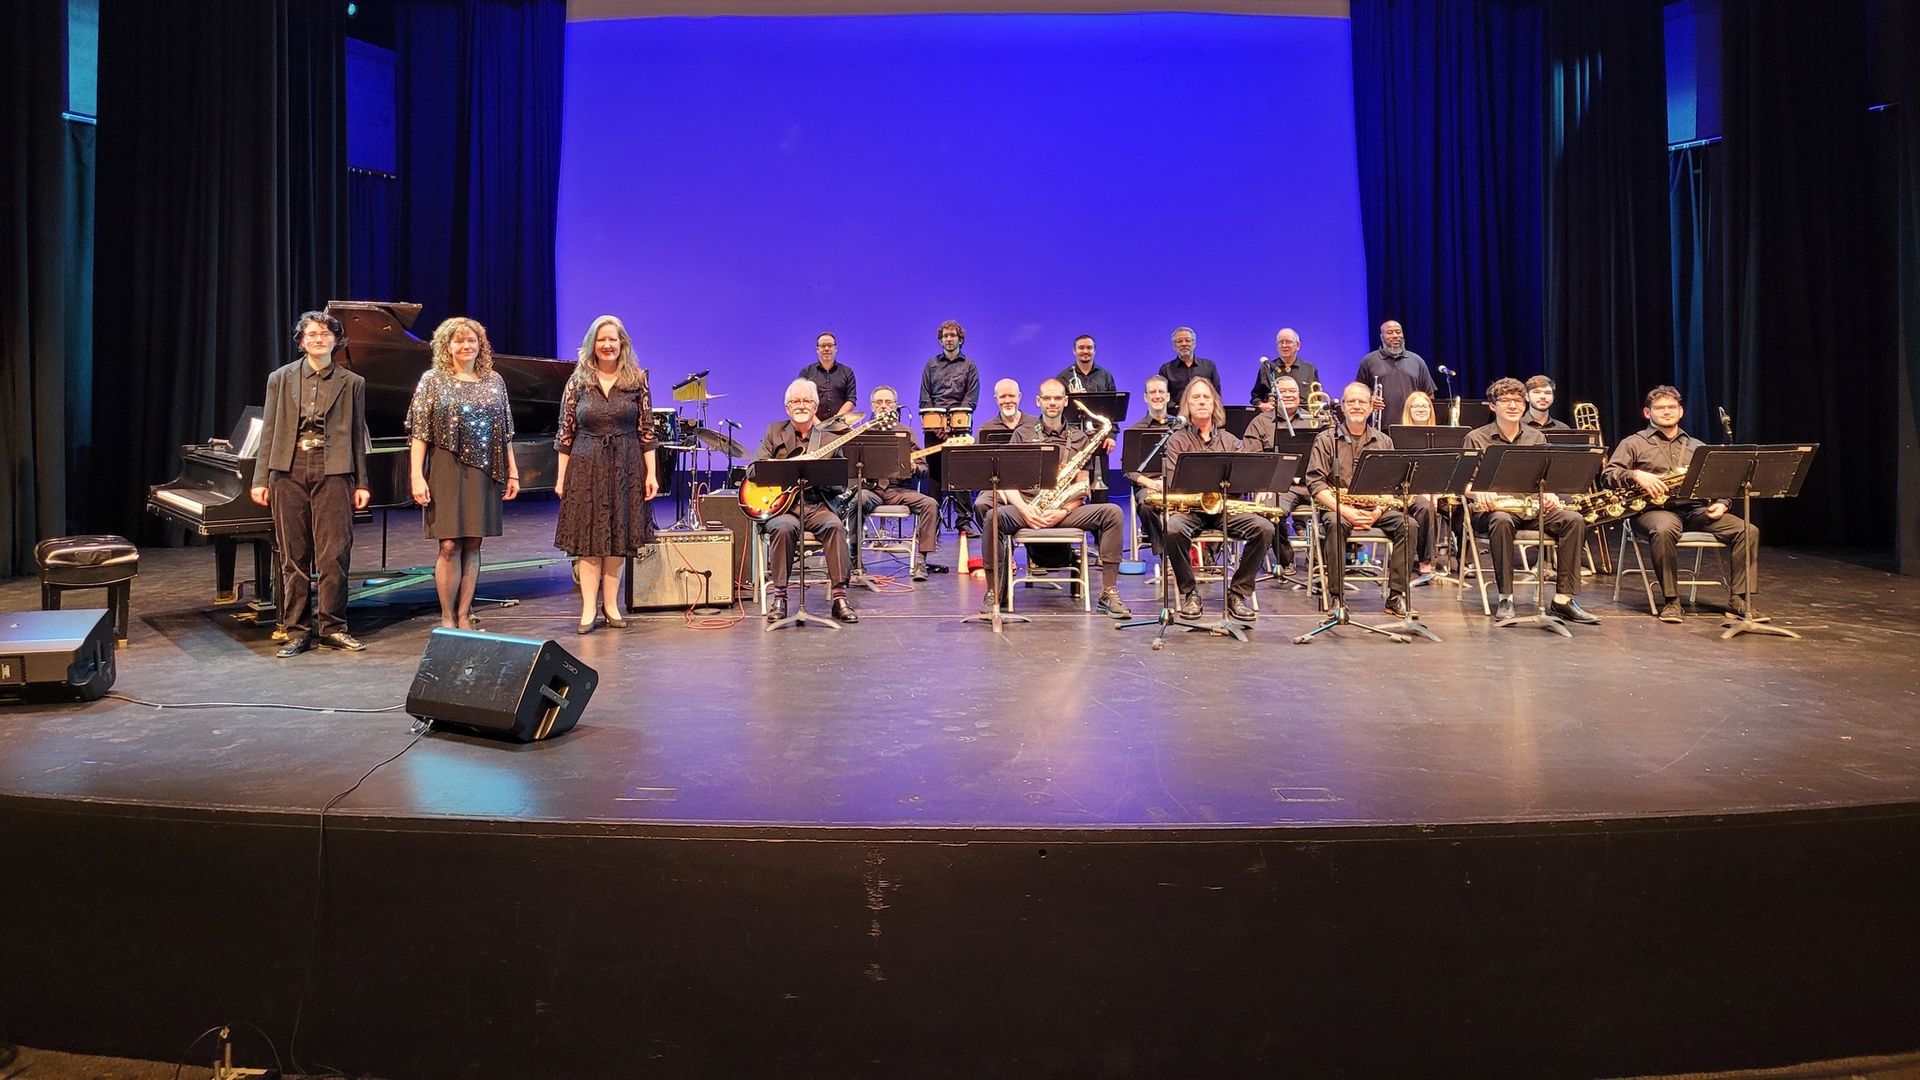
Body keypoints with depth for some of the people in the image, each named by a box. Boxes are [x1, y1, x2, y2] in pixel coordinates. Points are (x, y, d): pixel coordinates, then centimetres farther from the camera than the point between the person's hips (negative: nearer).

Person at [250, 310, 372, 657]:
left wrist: (361, 484, 5)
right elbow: (269, 431, 8)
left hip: (333, 473, -1)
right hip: (289, 472, 1)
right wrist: (260, 479, 2)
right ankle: (297, 630, 12)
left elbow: (357, 436, 8)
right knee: (293, 557, 5)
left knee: (334, 554, -5)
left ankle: (332, 627, 7)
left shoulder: (351, 383, 8)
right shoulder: (281, 378, 9)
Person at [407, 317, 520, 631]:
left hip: (484, 473, 3)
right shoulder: (433, 380, 0)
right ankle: (447, 618, 6)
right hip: (447, 473, -3)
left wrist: (512, 472, 8)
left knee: (473, 545, 6)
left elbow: (505, 432, 12)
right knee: (450, 545, -4)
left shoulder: (494, 381, 9)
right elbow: (419, 432, -3)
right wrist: (417, 476, -10)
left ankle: (464, 616, 13)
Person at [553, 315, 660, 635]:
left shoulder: (637, 380, 1)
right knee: (587, 537, -1)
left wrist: (651, 473, -4)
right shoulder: (577, 382, 0)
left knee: (618, 536, 7)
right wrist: (561, 476, 0)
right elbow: (566, 432, 2)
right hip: (586, 467, 0)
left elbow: (647, 430, 0)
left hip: (625, 467, 1)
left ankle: (611, 604, 16)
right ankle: (589, 608, 2)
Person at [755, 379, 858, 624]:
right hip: (780, 505, -1)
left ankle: (839, 596, -25)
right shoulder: (774, 431, 12)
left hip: (816, 504, 1)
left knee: (835, 525, -29)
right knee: (784, 528, -33)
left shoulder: (829, 439, 12)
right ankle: (779, 595, -23)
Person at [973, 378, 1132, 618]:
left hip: (1066, 511, 1)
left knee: (1112, 513, -24)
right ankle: (993, 592, -22)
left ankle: (1108, 593, -21)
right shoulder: (1022, 435, 13)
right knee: (993, 515, -34)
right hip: (1026, 508, -1)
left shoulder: (1079, 437, 15)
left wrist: (1063, 511, -13)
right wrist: (1024, 509, -16)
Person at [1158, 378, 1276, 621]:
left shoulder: (1230, 441, 17)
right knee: (1172, 529, -36)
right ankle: (1189, 594, -15)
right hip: (1190, 508, -2)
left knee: (1264, 528, -24)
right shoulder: (1177, 441, 9)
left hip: (1226, 508, 2)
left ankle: (1238, 594, -10)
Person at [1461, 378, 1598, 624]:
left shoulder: (1536, 437, 17)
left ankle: (1563, 599, -22)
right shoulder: (1476, 438, 6)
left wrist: (1550, 494, -10)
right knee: (1501, 520, -39)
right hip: (1493, 509, -4)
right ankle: (1505, 599, -31)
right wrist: (1479, 493, -24)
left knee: (1574, 520, -23)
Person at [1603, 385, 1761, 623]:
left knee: (1748, 531, -18)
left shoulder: (1697, 447, 26)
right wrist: (1636, 475, -20)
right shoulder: (1633, 443, 12)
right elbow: (1610, 474, -1)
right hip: (1656, 509, -4)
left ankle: (1739, 601, -12)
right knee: (1664, 530, -41)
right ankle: (1670, 601, -27)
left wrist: (1720, 504, 2)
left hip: (1696, 509, 5)